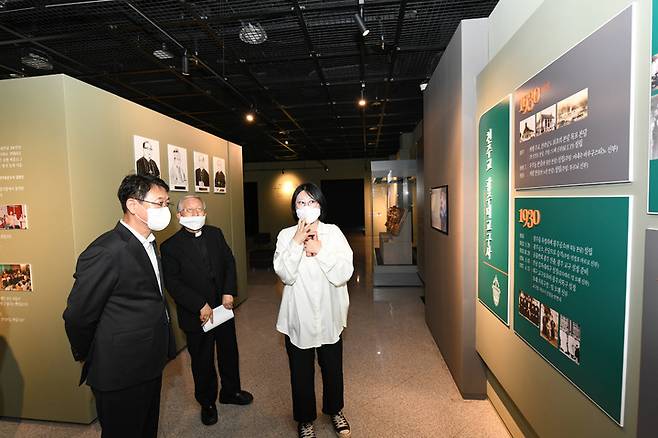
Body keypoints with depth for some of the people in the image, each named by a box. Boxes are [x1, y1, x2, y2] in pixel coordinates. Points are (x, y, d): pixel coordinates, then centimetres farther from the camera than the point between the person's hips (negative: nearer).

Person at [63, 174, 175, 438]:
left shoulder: (148, 243, 4)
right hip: (120, 375, -8)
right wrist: (86, 357, -2)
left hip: (150, 365, 8)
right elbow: (78, 316, -18)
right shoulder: (106, 251, -26)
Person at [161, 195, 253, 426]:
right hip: (196, 316, -4)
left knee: (229, 353, 21)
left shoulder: (215, 234, 1)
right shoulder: (171, 246, -12)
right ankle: (207, 403, 39)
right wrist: (200, 306, -21)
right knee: (203, 362, 16)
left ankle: (230, 391, 45)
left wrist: (229, 292, -10)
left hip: (224, 307, 4)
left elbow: (229, 262, 2)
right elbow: (173, 283, -16)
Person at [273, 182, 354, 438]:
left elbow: (344, 274, -15)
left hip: (329, 316, 1)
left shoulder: (333, 232, -7)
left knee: (332, 368, 20)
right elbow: (285, 275, -18)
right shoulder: (286, 235, -6)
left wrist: (320, 250, -20)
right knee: (301, 371, 17)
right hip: (297, 318, 0)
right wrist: (297, 243, -23)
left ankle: (335, 410, 48)